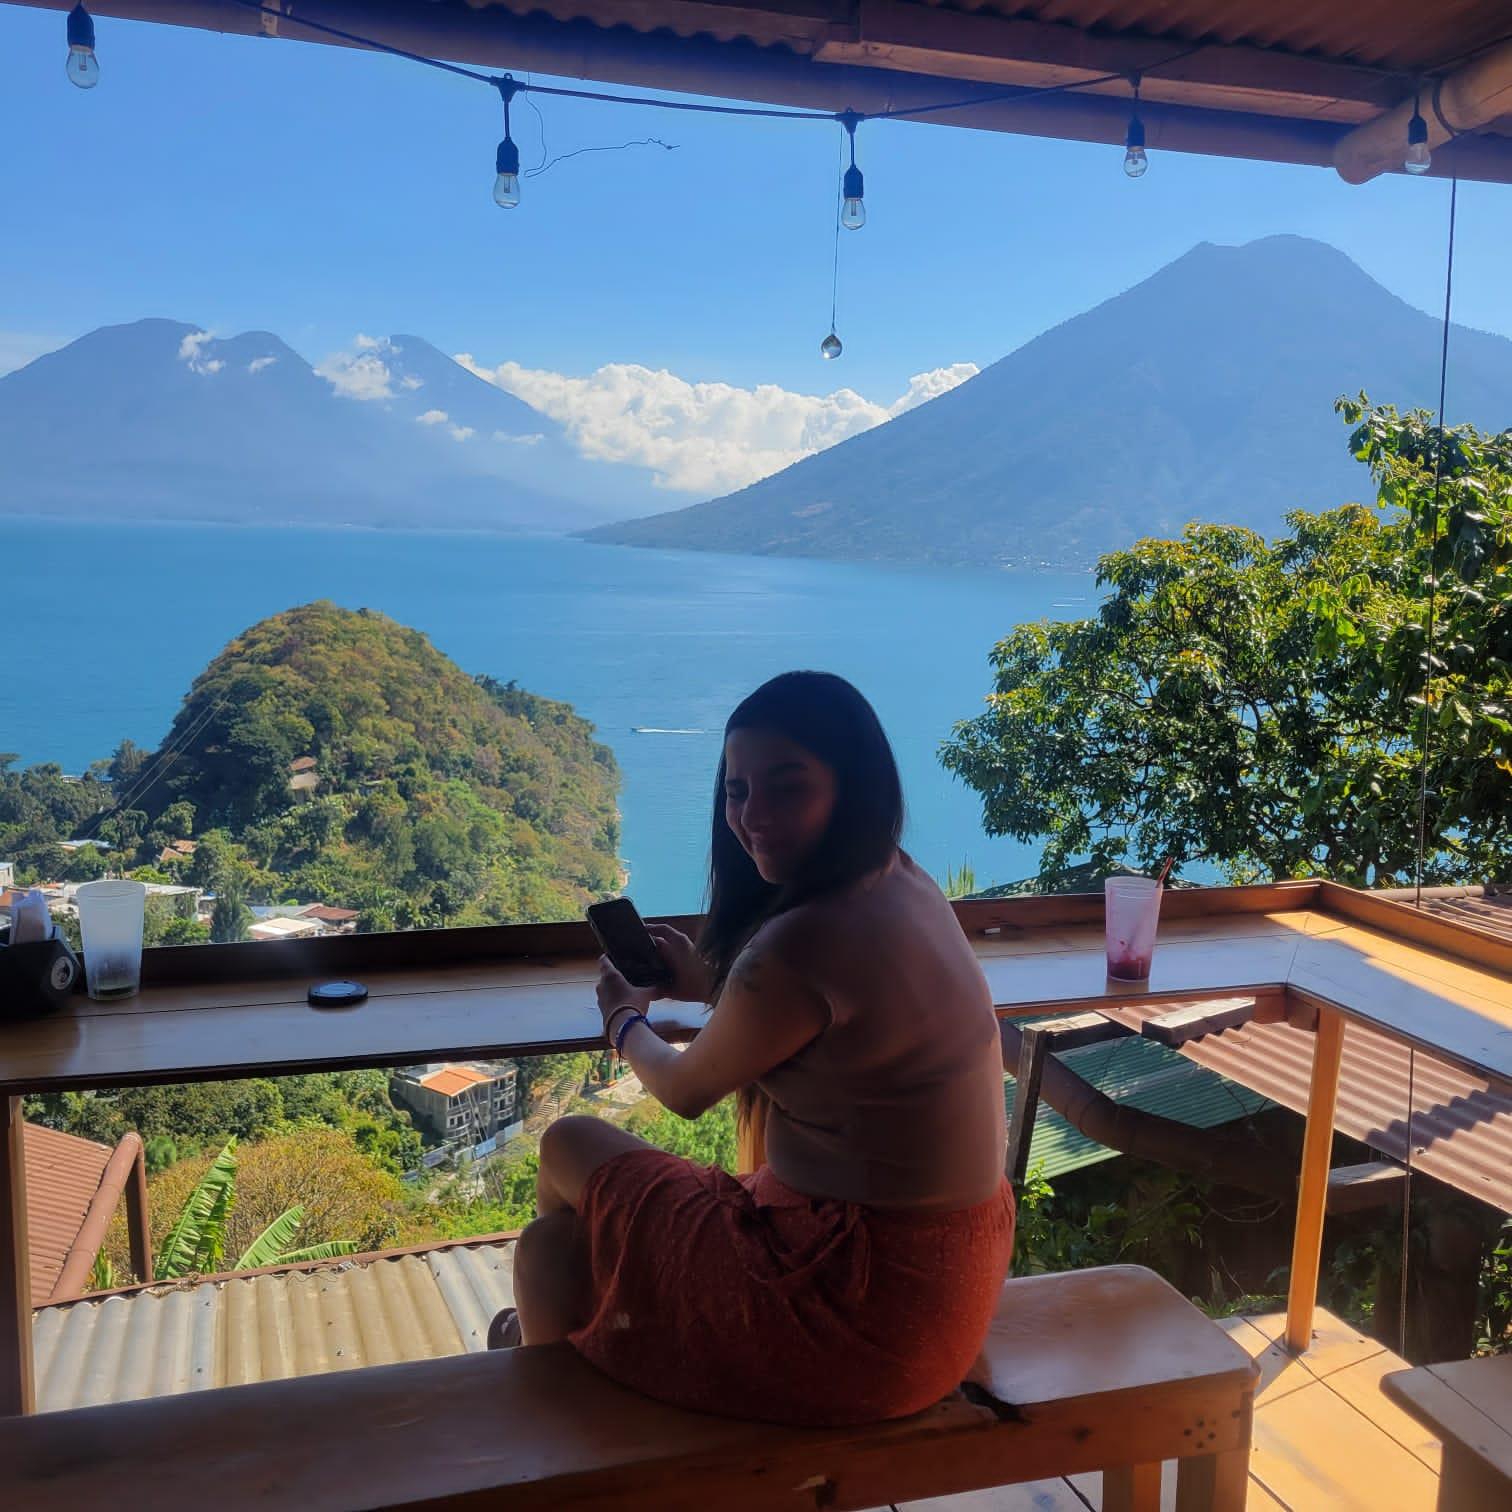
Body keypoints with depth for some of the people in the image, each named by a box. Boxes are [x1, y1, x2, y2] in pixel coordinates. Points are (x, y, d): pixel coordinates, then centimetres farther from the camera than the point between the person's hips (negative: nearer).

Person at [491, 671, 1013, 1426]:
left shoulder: (800, 946, -27)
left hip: (867, 1307, -8)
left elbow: (686, 1092, -7)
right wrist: (705, 982, 22)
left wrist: (625, 1019, 13)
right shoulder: (905, 884, -1)